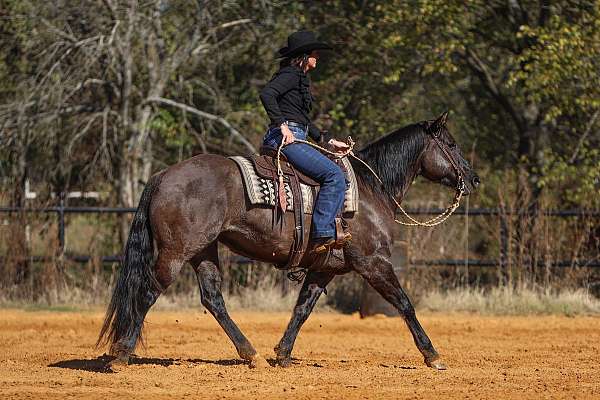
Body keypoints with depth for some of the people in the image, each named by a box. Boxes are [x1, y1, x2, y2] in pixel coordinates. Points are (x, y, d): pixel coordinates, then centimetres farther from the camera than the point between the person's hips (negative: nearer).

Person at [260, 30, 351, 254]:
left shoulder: (300, 78, 24)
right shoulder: (290, 74, -7)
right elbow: (266, 94, -24)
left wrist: (329, 142, 29)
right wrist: (282, 125, -26)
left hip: (295, 139, 11)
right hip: (286, 138, -11)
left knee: (337, 176, 14)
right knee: (333, 174, -20)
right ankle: (322, 235, -25)